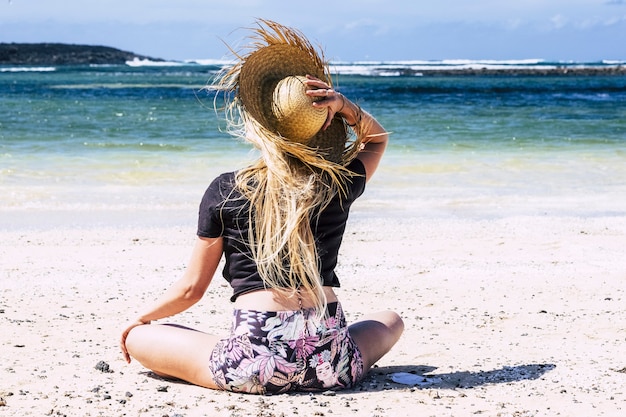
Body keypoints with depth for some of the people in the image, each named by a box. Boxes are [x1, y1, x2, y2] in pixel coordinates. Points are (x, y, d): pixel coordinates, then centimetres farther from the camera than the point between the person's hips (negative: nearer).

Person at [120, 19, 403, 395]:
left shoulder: (224, 191, -1)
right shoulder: (339, 186, 3)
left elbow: (191, 289, 6)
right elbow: (377, 138, 27)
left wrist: (141, 320, 24)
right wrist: (344, 106, 7)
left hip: (256, 365, -3)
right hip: (331, 364, 3)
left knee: (138, 338, 15)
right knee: (391, 321, 34)